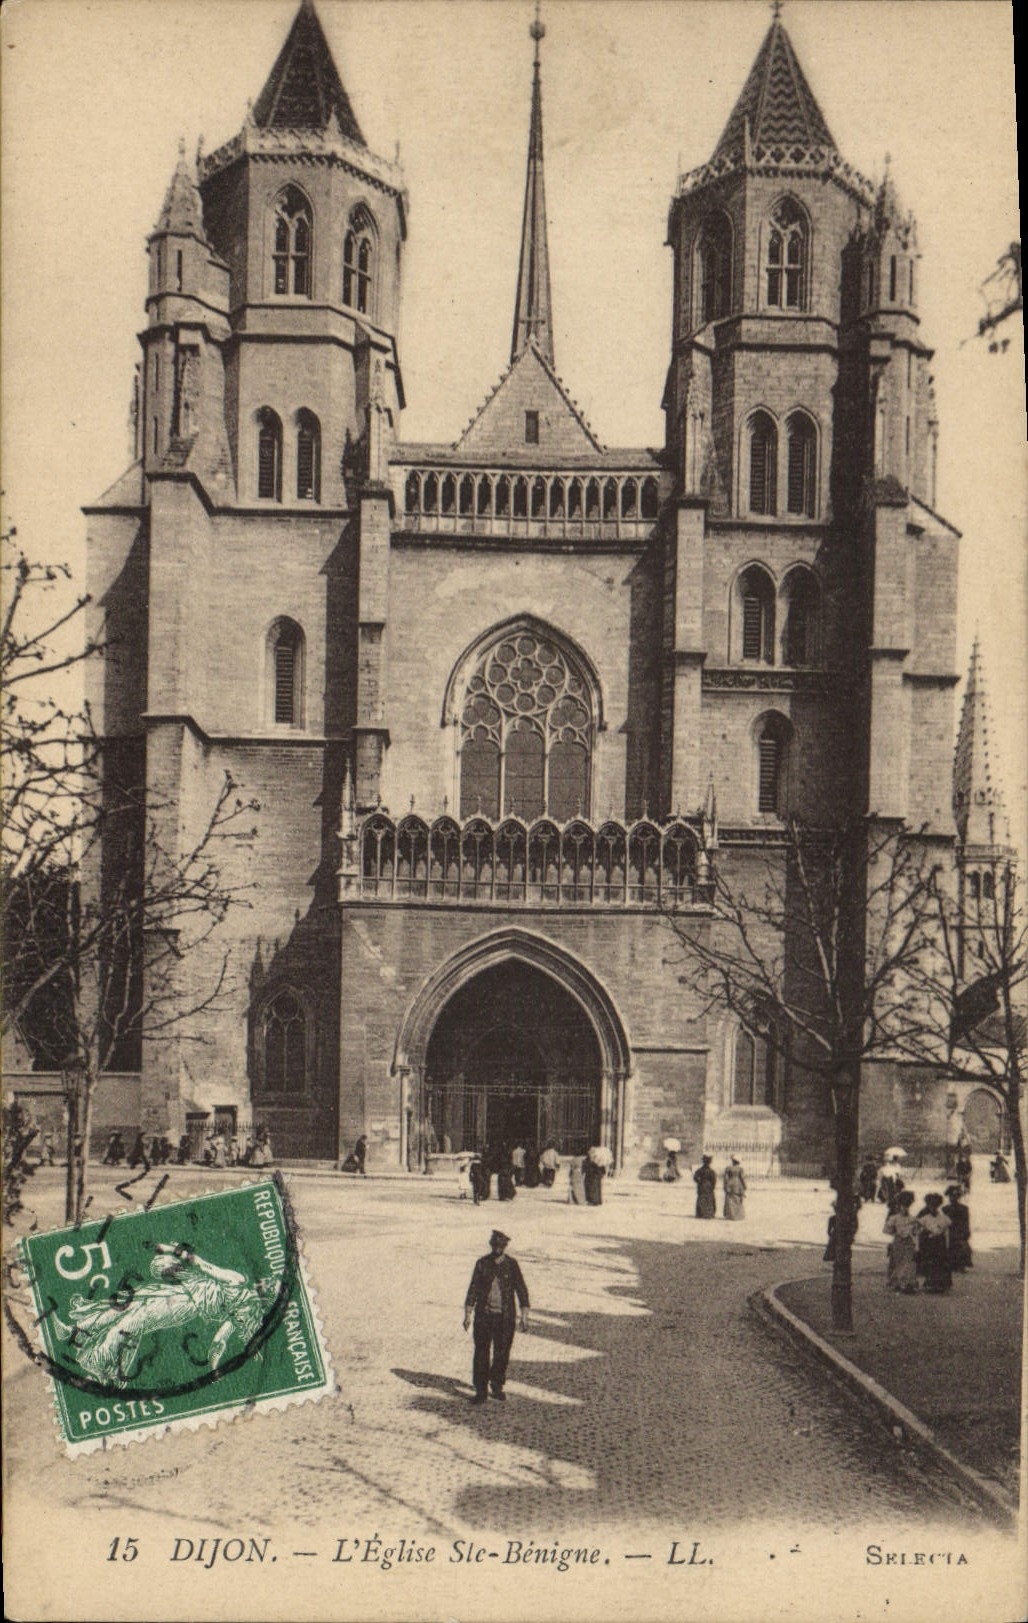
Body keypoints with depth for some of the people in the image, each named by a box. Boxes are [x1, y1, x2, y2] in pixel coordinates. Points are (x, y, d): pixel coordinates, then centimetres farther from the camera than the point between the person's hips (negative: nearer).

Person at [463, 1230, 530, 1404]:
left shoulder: (511, 1265, 0)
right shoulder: (482, 1264, 1)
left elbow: (521, 1290, 3)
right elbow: (473, 1290, 4)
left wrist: (524, 1316, -3)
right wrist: (467, 1314, 0)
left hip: (505, 1317, 0)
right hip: (484, 1315, 0)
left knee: (502, 1353, 7)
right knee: (481, 1352, -2)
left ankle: (497, 1386, 26)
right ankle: (480, 1391, 6)